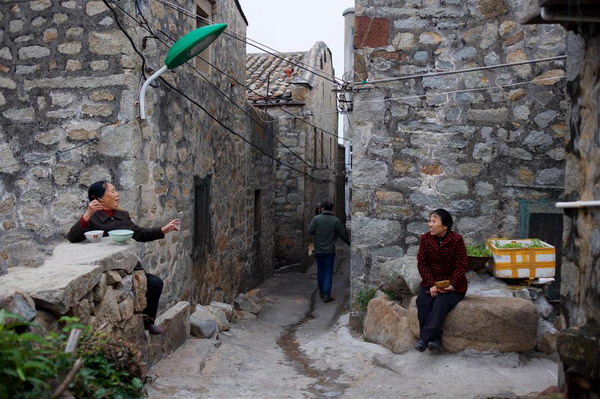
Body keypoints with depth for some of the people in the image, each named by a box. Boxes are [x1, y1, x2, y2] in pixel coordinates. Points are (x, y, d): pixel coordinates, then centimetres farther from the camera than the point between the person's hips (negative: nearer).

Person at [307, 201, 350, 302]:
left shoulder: (316, 219, -7)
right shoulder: (335, 220, -7)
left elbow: (310, 231, -9)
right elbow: (343, 233, -3)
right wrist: (348, 242, 15)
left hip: (319, 250, 1)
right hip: (330, 250, -1)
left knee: (320, 271, 15)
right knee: (328, 272, 2)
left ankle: (322, 292, 26)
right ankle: (326, 294, -2)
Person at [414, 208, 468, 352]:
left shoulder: (456, 239, -11)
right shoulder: (425, 238, -2)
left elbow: (461, 266, -9)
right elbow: (422, 264, -2)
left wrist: (452, 285, -21)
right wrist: (431, 284, -14)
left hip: (452, 284, -3)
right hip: (431, 282, 3)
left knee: (441, 302, -32)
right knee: (422, 301, -26)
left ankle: (424, 339, -36)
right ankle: (435, 339, -26)